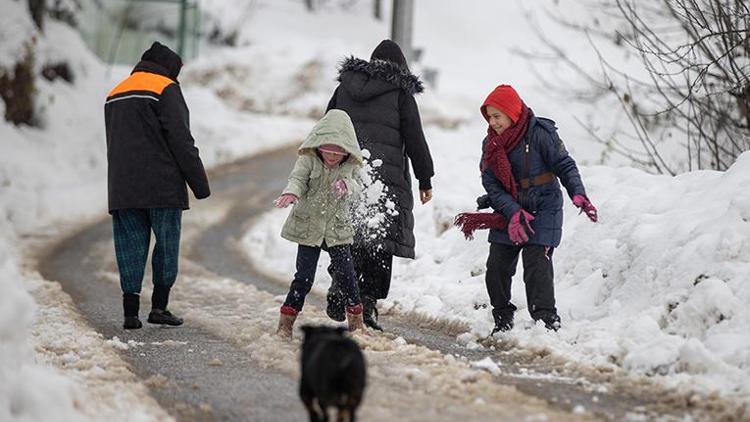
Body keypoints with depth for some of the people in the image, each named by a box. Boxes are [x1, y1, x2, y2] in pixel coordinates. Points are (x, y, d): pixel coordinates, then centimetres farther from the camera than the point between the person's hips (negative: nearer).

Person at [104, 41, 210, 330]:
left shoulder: (115, 95, 19)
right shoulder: (166, 90, -3)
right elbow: (181, 141, -10)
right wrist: (200, 183, -7)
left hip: (122, 189, 6)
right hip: (163, 187, -6)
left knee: (130, 247, 4)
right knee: (167, 244, 4)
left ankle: (131, 312, -2)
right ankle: (159, 306, 0)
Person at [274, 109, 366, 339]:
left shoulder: (349, 166, -2)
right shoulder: (308, 160, -9)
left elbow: (355, 187, -11)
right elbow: (298, 178, -16)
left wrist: (346, 186, -34)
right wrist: (291, 193, -38)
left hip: (337, 228, 2)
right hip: (309, 227, -2)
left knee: (346, 274, 1)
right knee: (304, 277, -5)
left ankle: (356, 321, 16)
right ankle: (285, 323, 4)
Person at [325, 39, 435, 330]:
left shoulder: (345, 86, 14)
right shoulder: (400, 92, 1)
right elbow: (414, 138, -1)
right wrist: (425, 179, 4)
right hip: (386, 173, -4)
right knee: (379, 243, 0)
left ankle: (339, 290, -8)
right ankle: (367, 303, -4)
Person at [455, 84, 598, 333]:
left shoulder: (539, 133, -13)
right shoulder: (491, 144, 3)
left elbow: (565, 166, -9)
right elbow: (492, 185, -4)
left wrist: (578, 194, -24)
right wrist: (513, 212, -18)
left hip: (542, 212, -5)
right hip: (507, 213, 5)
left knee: (537, 266, -16)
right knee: (497, 267, 4)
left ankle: (547, 321, -14)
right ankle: (503, 320, 22)